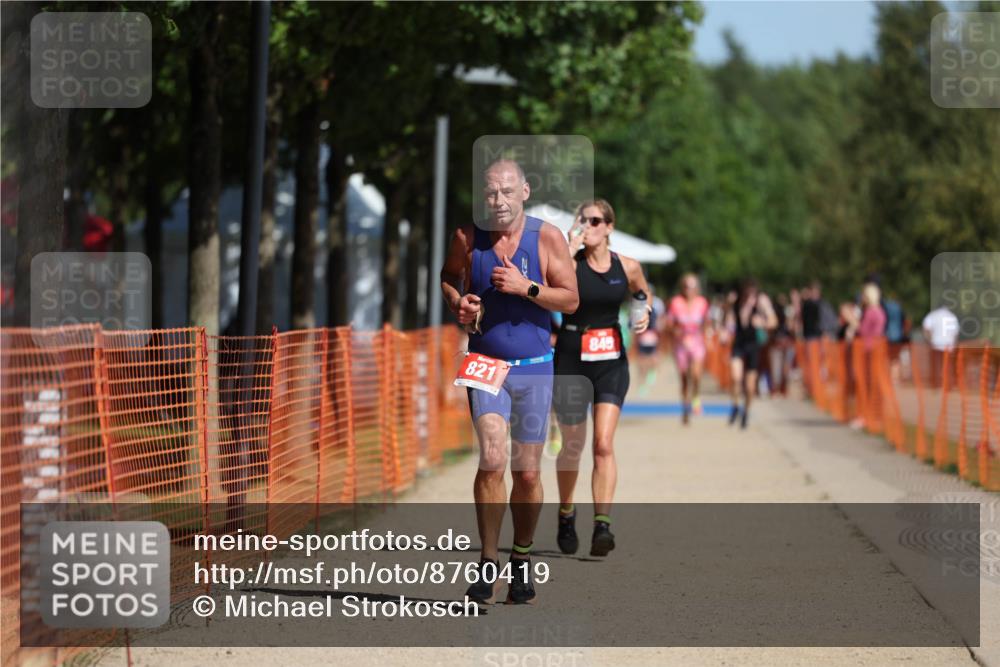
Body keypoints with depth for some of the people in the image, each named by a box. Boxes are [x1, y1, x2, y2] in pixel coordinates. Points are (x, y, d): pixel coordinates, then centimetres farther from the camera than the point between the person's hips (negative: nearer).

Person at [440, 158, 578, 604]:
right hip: (485, 365, -1)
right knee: (492, 460, -17)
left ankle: (522, 558, 24)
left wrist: (526, 287, -17)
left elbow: (570, 300, -3)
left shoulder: (547, 238, -2)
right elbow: (448, 277, 19)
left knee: (527, 472, 5)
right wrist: (457, 304, -2)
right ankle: (488, 563, -11)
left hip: (534, 368, 1)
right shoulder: (468, 237, 0)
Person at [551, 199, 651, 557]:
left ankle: (602, 524, -19)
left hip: (611, 361, 1)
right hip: (571, 361, -1)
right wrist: (572, 246, -24)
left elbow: (644, 294, 23)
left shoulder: (627, 267, 3)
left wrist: (645, 313, 2)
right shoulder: (572, 262, -6)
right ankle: (566, 513, 34)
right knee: (573, 447, 9)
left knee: (604, 444, -13)